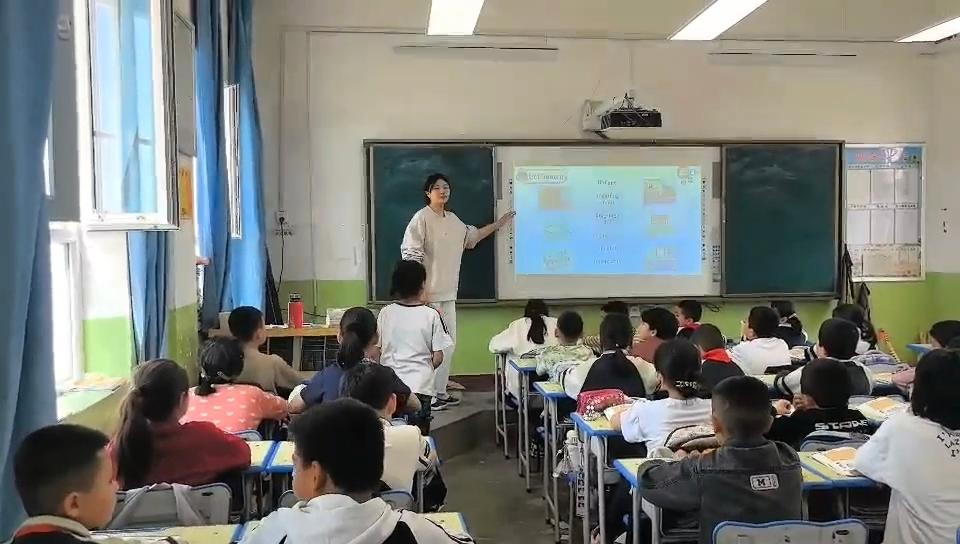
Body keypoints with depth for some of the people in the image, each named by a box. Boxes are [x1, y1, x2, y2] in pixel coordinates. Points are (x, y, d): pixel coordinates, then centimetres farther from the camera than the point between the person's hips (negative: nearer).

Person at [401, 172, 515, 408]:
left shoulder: (452, 219, 12)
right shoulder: (421, 218, -11)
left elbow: (471, 237, 30)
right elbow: (410, 255, -15)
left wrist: (498, 224, 30)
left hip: (448, 293, 8)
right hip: (428, 293, -8)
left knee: (448, 343, 12)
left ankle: (440, 391, 22)